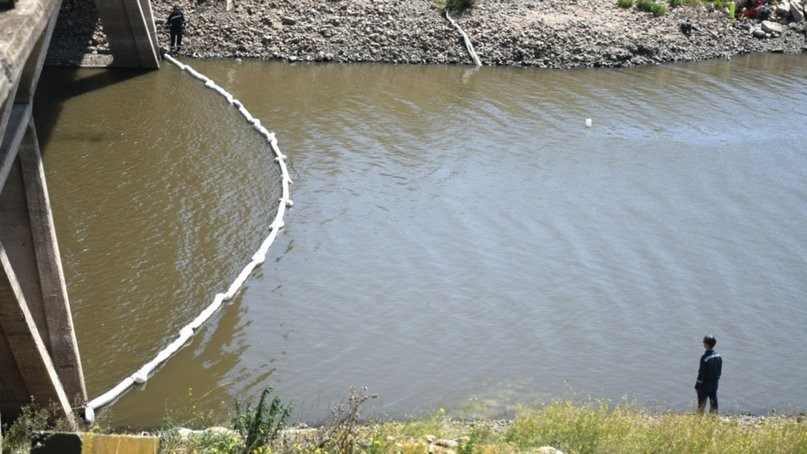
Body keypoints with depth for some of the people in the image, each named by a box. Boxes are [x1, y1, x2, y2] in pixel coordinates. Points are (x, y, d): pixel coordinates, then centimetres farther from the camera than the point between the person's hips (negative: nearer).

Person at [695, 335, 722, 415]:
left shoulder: (705, 357, -24)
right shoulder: (718, 355, -3)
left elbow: (702, 373, -20)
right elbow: (720, 370, 7)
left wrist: (697, 385, -10)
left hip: (705, 385, -6)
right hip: (714, 384, 6)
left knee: (701, 405, 6)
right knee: (713, 403, 16)